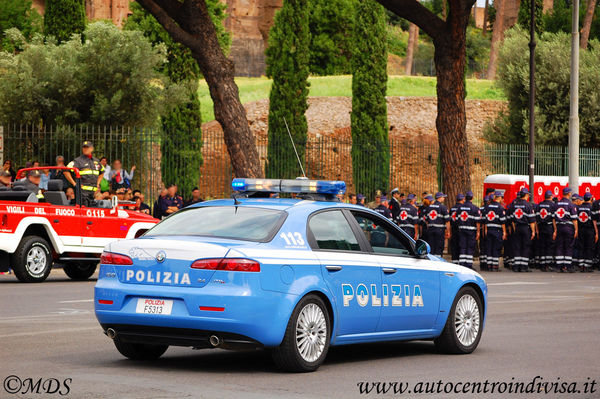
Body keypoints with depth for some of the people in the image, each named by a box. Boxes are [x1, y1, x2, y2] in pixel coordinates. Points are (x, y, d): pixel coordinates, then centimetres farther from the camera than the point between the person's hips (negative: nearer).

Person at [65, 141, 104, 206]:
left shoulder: (96, 161, 17)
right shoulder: (78, 160, -1)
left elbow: (101, 172, 35)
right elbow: (66, 171, -9)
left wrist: (98, 183, 21)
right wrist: (74, 184, -11)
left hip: (93, 191, 6)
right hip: (83, 190, -6)